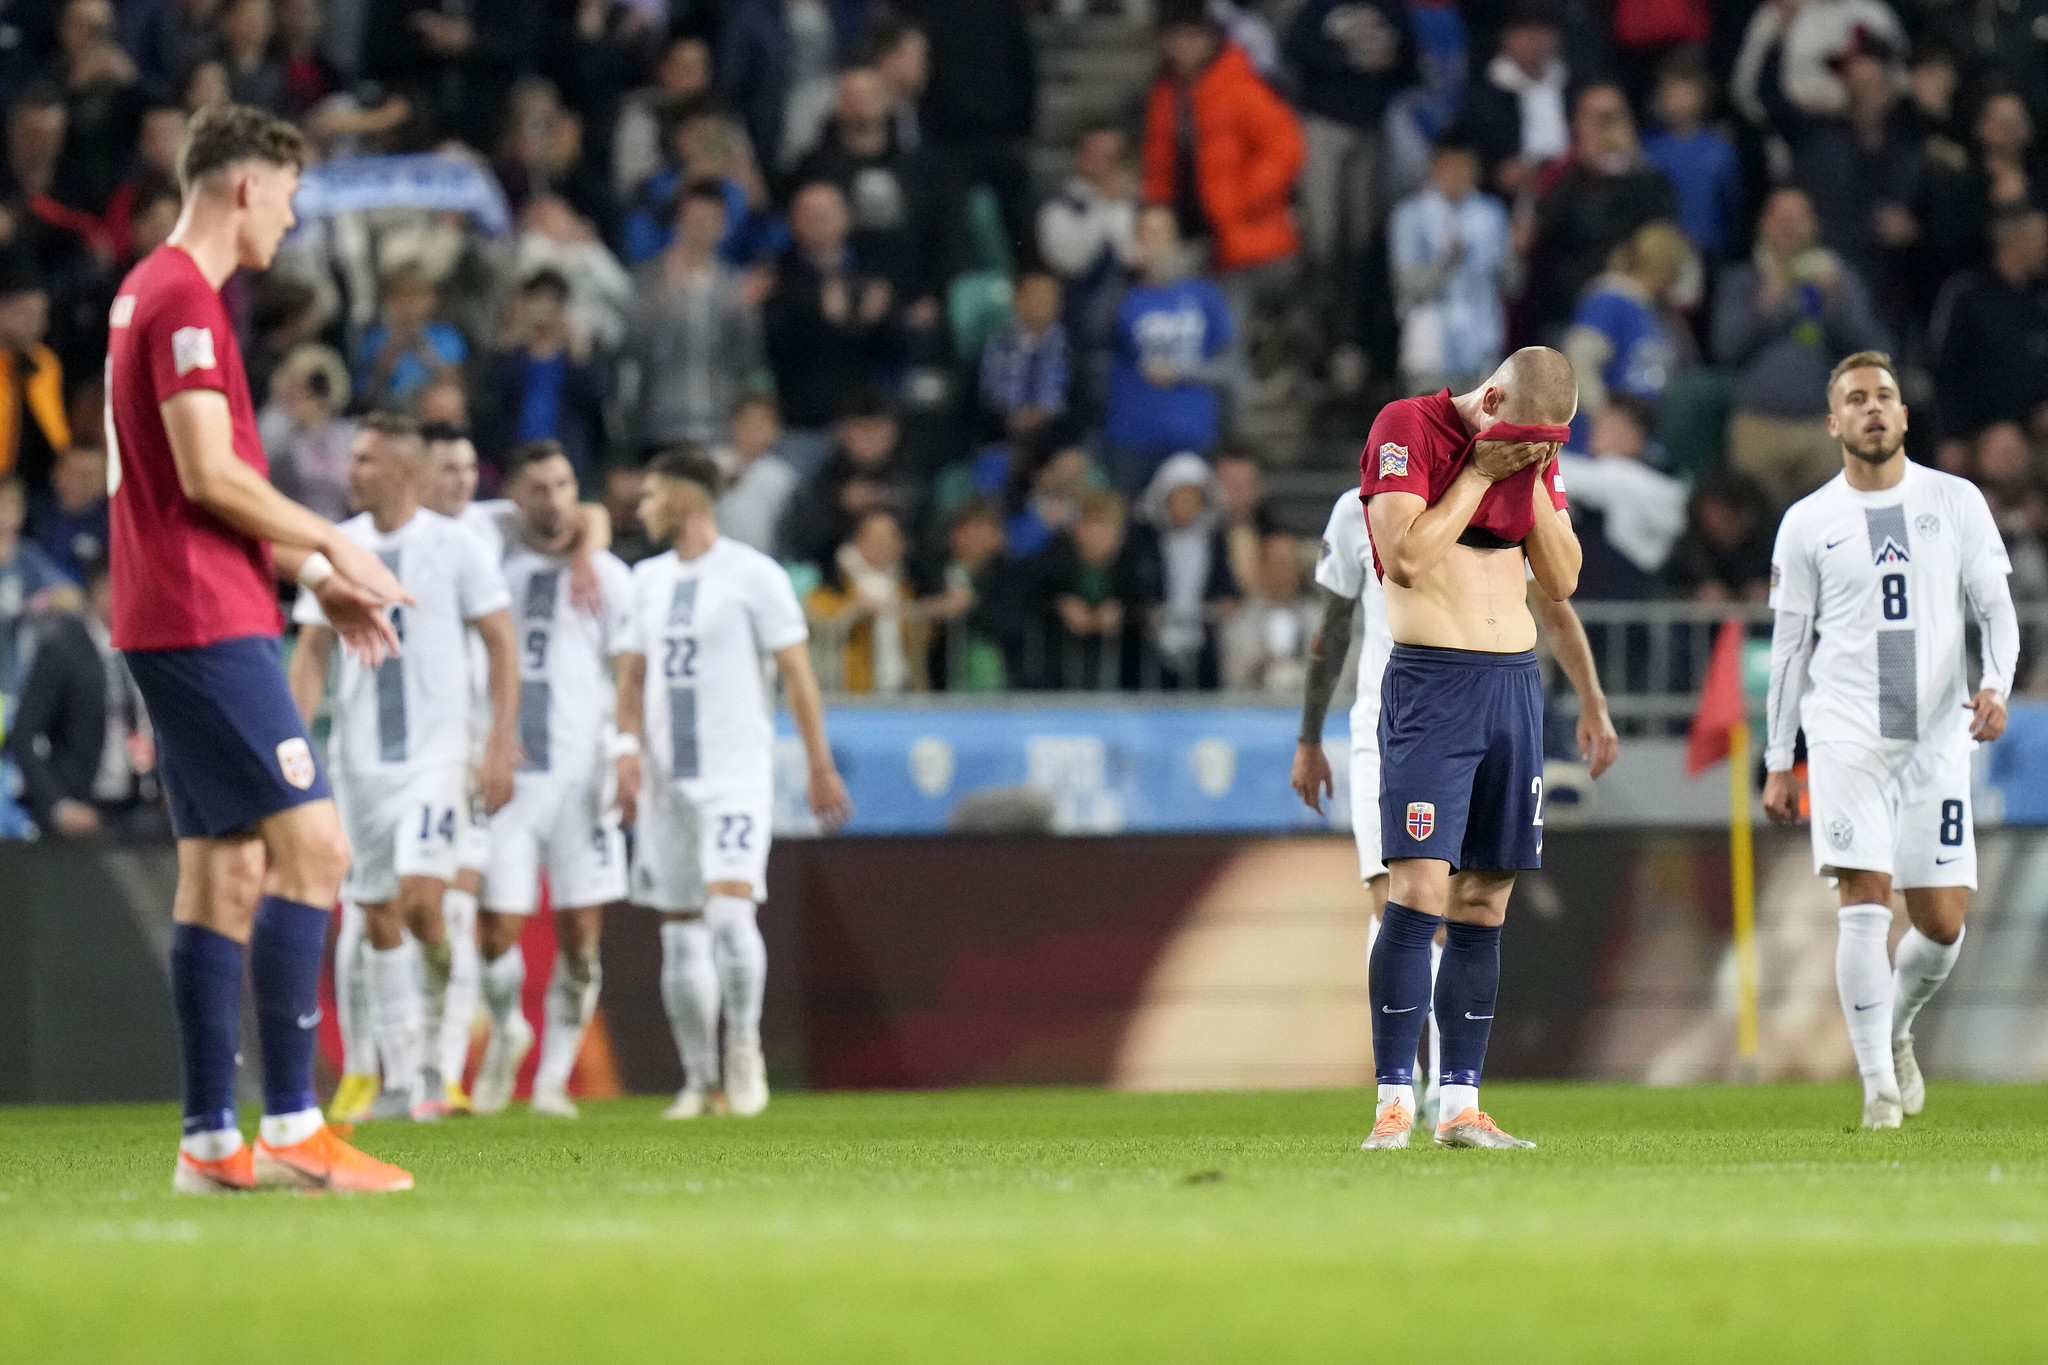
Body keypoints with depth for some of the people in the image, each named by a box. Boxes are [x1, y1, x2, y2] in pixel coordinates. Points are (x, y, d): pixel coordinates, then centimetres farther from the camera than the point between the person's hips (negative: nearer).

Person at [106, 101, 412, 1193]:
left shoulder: (150, 292, 19)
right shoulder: (184, 299, -12)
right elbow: (209, 474, -18)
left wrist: (313, 577, 19)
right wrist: (332, 544, -6)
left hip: (173, 621, 10)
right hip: (204, 622, -10)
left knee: (226, 869, 8)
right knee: (311, 845, -12)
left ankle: (211, 1140, 7)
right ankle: (290, 1125, -15)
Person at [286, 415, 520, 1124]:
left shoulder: (454, 546, -3)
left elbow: (502, 646, 0)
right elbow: (311, 651, 10)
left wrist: (501, 746, -7)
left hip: (435, 753, -4)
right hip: (359, 758, 4)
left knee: (419, 899, -19)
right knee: (377, 917, 4)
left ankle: (433, 1059, -2)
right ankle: (400, 1081, 10)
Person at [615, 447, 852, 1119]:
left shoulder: (753, 575, -5)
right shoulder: (649, 579, 12)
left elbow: (797, 672, -3)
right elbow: (632, 673, 15)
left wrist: (820, 766, -4)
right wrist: (629, 749, -2)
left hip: (736, 777, -6)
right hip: (666, 779, 6)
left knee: (729, 907, -20)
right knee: (679, 930, 6)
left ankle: (745, 1049, -5)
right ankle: (698, 1076, 13)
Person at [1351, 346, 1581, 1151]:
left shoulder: (1533, 454, 12)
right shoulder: (1407, 428, -6)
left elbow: (1562, 580, 9)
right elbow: (1407, 556, -16)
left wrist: (1533, 477, -1)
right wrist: (1481, 470, -12)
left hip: (1515, 684, 6)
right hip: (1430, 684, -6)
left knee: (1484, 905, 5)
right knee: (1419, 891, -14)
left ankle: (1460, 1105, 7)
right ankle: (1394, 1102, -13)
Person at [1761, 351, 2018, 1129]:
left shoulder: (1956, 503, 7)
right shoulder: (1807, 524, 5)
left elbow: (1995, 607, 7)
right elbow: (1789, 645, 10)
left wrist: (1996, 684, -13)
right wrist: (1777, 763, 8)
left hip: (1936, 739, 1)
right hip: (1845, 737, -1)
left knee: (1942, 924, 0)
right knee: (1864, 906, -13)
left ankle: (1897, 1028, 30)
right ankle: (1878, 1084, -9)